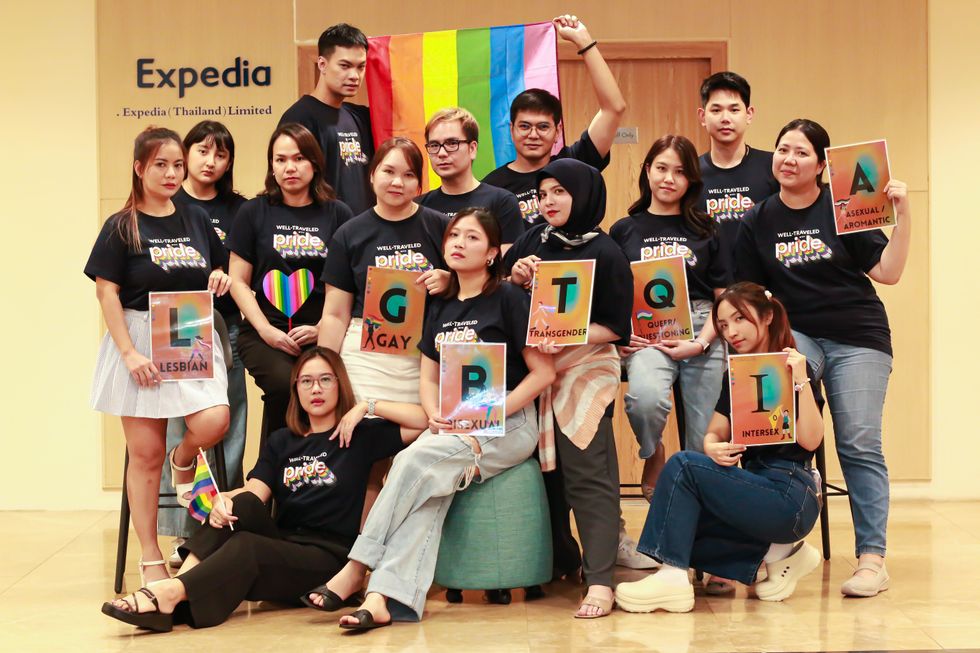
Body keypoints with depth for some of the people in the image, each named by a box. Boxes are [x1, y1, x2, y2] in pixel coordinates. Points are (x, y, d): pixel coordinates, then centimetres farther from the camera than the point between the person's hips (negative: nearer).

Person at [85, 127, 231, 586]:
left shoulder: (196, 219, 10)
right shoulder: (121, 227, -2)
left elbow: (216, 273, 23)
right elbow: (107, 293, -6)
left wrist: (220, 280, -2)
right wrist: (130, 354, -14)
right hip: (140, 343, -3)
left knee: (213, 422, -22)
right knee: (146, 454, 0)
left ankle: (183, 461, 15)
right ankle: (150, 559, 12)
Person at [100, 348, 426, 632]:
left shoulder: (359, 436, 6)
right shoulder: (280, 442, 18)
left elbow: (423, 421, -6)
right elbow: (254, 492, 2)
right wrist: (224, 501, -20)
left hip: (328, 556, -4)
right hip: (281, 542, 4)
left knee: (244, 547, -32)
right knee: (243, 504, -25)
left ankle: (171, 593, -48)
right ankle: (180, 579, -40)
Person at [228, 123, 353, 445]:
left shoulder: (337, 214, 8)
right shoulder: (254, 212, 8)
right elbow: (239, 281, 8)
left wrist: (322, 329, -7)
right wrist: (267, 331, -5)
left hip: (321, 336, 0)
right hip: (263, 334, 0)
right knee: (284, 384, -30)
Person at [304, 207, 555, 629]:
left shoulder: (508, 300, -4)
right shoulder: (440, 307, 15)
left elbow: (543, 371, -8)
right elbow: (428, 378, 16)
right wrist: (436, 416, -7)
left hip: (508, 425, -5)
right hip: (452, 426, 5)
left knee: (415, 460, -28)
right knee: (430, 485, -28)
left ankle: (356, 571, -22)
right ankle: (388, 599, -40)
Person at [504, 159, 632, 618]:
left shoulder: (605, 254, -4)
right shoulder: (533, 241, 9)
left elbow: (615, 327, -6)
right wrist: (516, 278, -7)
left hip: (584, 369, -5)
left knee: (586, 473, -11)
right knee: (544, 469, 8)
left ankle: (600, 581, -14)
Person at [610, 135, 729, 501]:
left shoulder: (705, 231, 12)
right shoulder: (624, 230, 12)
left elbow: (724, 297, 8)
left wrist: (701, 343, -7)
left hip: (702, 332, 1)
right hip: (645, 332, -1)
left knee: (705, 445, -4)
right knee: (646, 397, -32)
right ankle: (653, 456, 0)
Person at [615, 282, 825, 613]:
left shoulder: (794, 369, -6)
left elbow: (810, 440, -17)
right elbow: (715, 433, 9)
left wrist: (802, 380, -27)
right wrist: (713, 449, -15)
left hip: (791, 498, -8)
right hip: (755, 490, 8)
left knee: (683, 465, -20)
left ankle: (672, 576, -23)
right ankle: (771, 555, 1)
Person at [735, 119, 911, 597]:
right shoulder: (758, 221, 6)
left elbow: (888, 271, -5)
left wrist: (903, 215, -14)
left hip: (857, 338, -2)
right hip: (794, 334, 2)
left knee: (859, 444, -5)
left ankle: (872, 558, 1)